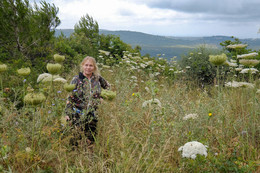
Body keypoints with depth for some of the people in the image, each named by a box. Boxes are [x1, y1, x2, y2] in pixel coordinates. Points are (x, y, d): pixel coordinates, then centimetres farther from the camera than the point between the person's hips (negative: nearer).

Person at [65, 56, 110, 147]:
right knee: (77, 137, -4)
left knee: (91, 140, 7)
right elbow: (70, 98, -3)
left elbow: (108, 87, 22)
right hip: (78, 115, -2)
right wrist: (68, 113, -10)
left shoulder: (97, 79, 4)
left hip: (93, 115, 3)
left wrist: (101, 98, 7)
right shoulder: (76, 80, -4)